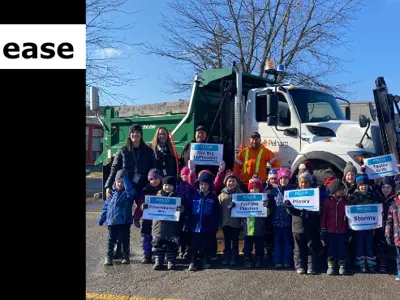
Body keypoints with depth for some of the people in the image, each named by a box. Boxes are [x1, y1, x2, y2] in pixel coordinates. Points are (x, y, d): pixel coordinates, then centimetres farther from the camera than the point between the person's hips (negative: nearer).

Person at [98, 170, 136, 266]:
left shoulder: (127, 193, -5)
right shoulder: (111, 193, 7)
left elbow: (130, 190, -31)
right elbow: (106, 206, 13)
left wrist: (125, 178, -23)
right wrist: (102, 218, 12)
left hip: (124, 222, -3)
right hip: (111, 222, 3)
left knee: (125, 240, 8)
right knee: (111, 240, 9)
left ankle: (125, 257, 22)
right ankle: (108, 257, 19)